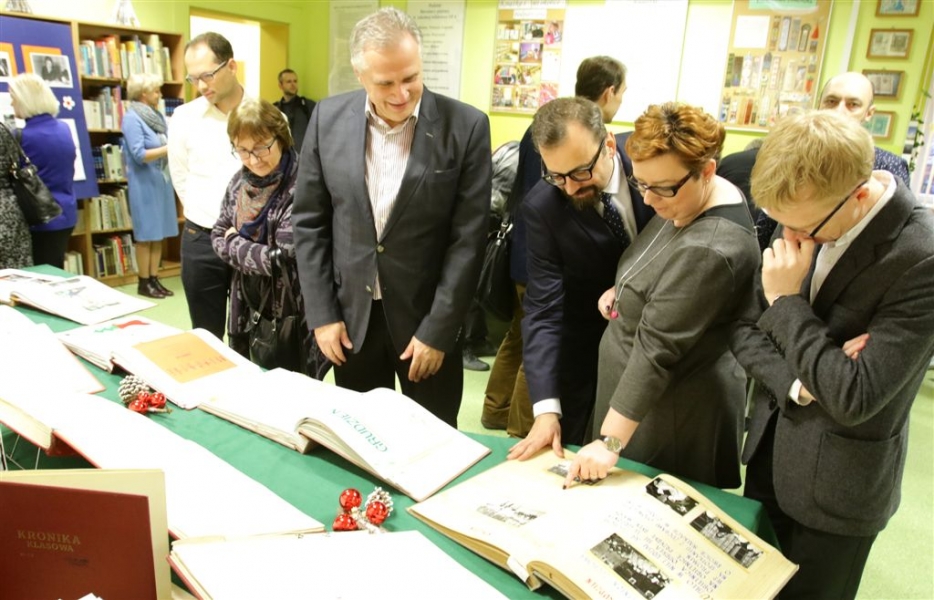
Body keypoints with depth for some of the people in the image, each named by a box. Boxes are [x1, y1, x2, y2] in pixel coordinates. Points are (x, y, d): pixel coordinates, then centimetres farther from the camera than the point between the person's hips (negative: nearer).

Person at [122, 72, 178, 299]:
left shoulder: (157, 115, 12)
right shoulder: (132, 118, -10)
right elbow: (139, 154, -17)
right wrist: (171, 148, -22)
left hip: (162, 180, 7)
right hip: (144, 183, -7)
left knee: (159, 233, 9)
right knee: (146, 235, -1)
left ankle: (154, 279, 17)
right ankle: (144, 283, 7)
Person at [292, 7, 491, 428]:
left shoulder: (465, 126, -11)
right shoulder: (329, 118, -3)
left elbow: (469, 238, -10)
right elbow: (309, 222, 2)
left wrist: (437, 330, -11)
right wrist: (321, 313, -2)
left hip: (427, 317, -2)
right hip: (351, 314, 3)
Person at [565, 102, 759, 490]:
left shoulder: (708, 251, -31)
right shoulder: (687, 200, -2)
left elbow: (657, 349, -29)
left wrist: (609, 441, -24)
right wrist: (624, 290, -1)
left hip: (672, 410, -9)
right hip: (633, 388, 9)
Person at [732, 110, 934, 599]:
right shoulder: (801, 223, -7)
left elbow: (854, 399, -27)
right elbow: (746, 330, -1)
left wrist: (788, 302, -25)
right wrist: (799, 383, -19)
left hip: (835, 486, -5)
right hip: (768, 455, 6)